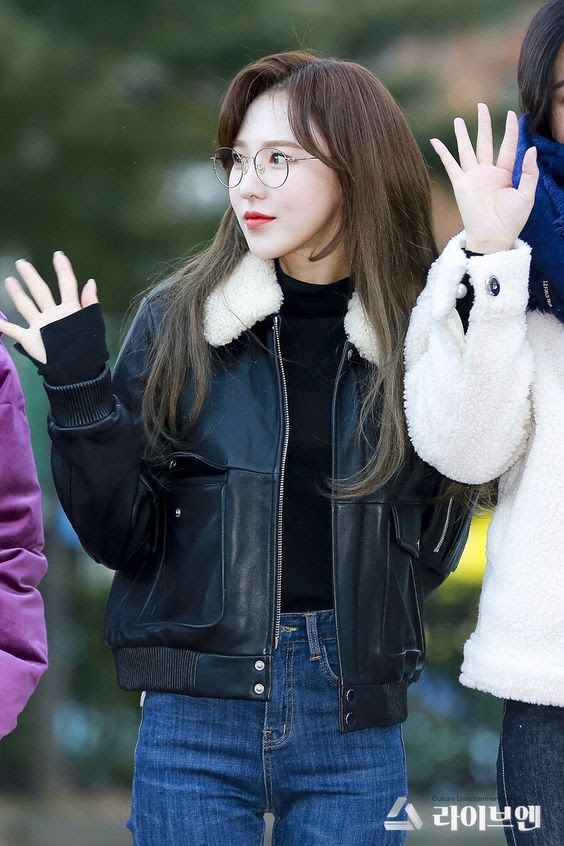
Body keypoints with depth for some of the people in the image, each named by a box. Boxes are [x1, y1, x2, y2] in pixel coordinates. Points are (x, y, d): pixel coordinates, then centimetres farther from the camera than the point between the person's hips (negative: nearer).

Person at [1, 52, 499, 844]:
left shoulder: (418, 335, 1)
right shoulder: (178, 320, 0)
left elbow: (431, 552, 5)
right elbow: (121, 536, 0)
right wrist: (79, 390, -14)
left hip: (354, 726, 1)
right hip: (197, 718, -1)